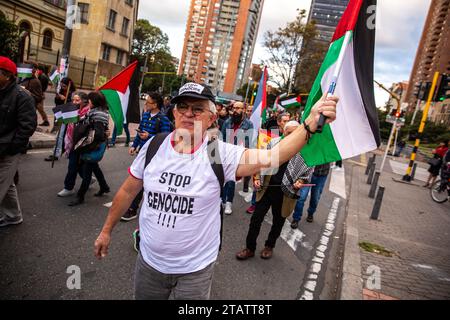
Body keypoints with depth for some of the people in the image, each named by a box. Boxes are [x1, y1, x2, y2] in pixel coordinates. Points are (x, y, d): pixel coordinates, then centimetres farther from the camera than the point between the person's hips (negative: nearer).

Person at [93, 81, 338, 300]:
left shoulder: (221, 154, -17)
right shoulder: (154, 146, -8)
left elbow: (269, 158, -32)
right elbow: (128, 191, 3)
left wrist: (310, 125, -44)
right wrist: (106, 230, 11)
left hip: (195, 269, -2)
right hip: (149, 261, 3)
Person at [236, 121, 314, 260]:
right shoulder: (274, 142, -3)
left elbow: (308, 171, 4)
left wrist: (300, 181, -13)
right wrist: (258, 178, -1)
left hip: (285, 193, -1)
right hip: (266, 188, 2)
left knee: (278, 221, 16)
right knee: (256, 218, 5)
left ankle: (269, 246, 40)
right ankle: (250, 248, 22)